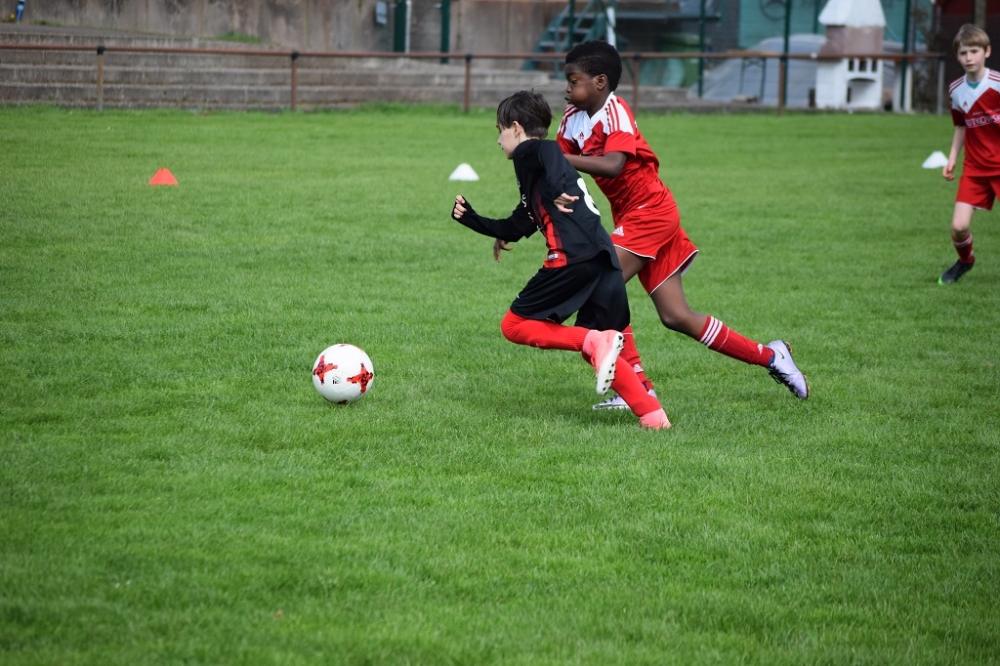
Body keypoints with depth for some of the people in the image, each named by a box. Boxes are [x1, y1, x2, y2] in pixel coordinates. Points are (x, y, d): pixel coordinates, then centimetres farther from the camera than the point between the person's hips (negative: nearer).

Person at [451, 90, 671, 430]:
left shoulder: (530, 153, 5)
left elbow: (551, 156, -21)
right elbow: (515, 229, 35)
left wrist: (558, 192, -34)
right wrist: (470, 218, 35)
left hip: (574, 256, -9)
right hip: (605, 263, 9)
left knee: (514, 325, 2)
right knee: (598, 350, 17)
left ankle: (596, 343, -17)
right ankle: (653, 414, 2)